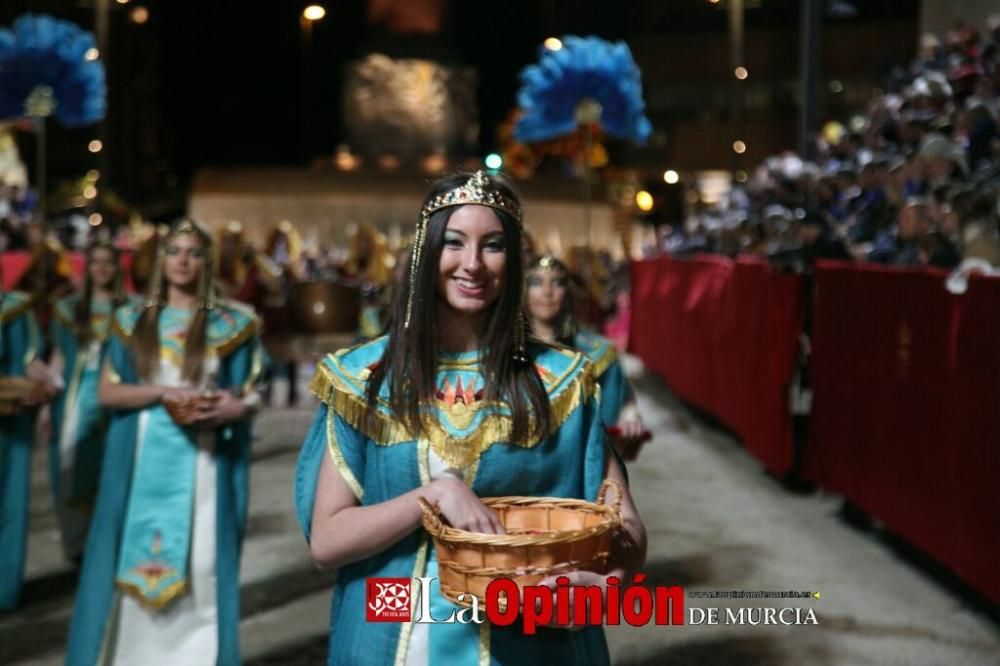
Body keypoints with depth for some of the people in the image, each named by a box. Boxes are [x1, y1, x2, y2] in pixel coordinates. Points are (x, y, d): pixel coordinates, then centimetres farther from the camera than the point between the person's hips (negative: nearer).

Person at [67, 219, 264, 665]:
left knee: (198, 569, -3)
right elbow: (107, 392, 1)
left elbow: (249, 397, 5)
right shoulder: (133, 321, 8)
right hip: (141, 460, 1)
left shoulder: (230, 324, 5)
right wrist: (163, 393, -14)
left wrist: (233, 408, -18)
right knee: (132, 569, 3)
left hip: (201, 463, -1)